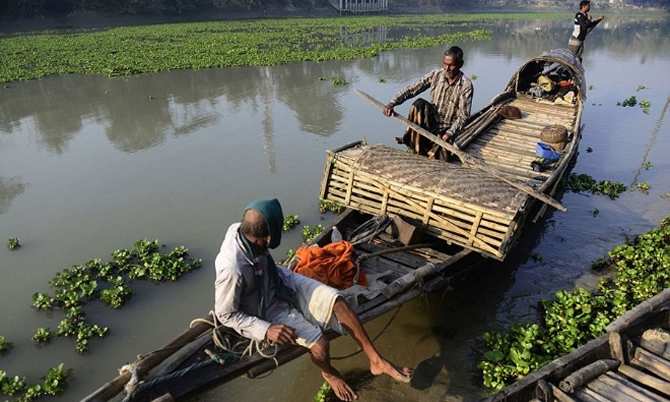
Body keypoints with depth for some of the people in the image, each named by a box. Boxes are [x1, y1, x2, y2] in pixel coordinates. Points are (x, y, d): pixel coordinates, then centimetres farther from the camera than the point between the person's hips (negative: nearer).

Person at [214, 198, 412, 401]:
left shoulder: (243, 231, -20)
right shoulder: (232, 268, -37)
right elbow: (225, 314, -21)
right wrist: (266, 329, -27)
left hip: (280, 282, 6)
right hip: (267, 307, -6)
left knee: (336, 301, -11)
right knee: (320, 344, -17)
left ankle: (376, 360, 2)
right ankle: (329, 372, 21)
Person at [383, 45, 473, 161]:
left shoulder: (466, 86, -13)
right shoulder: (435, 75, -5)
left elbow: (463, 116, -13)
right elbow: (411, 90, -9)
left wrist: (450, 133, -28)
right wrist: (392, 103, -24)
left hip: (446, 129, -2)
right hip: (430, 121, 2)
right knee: (419, 103, -30)